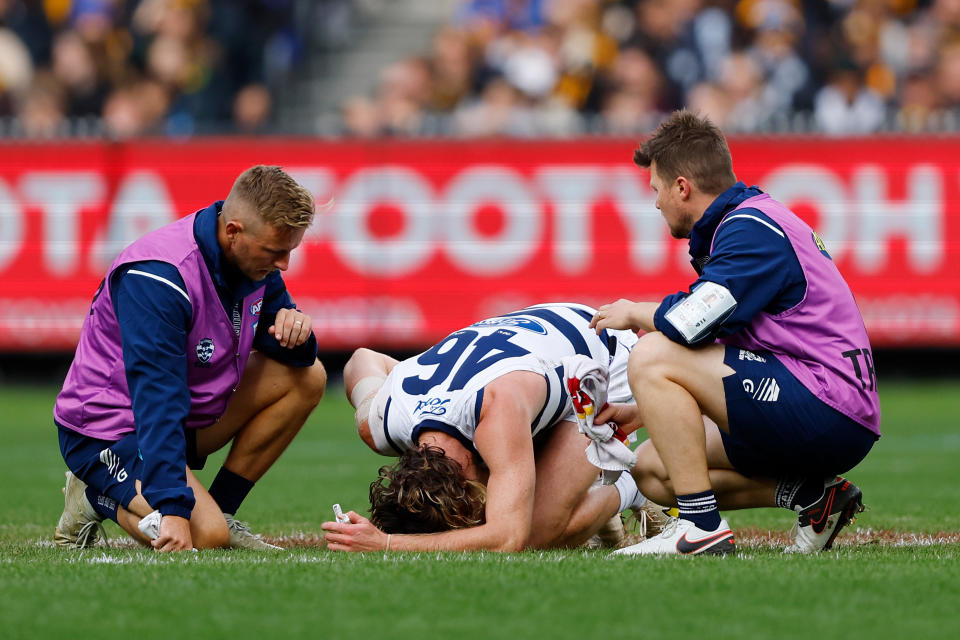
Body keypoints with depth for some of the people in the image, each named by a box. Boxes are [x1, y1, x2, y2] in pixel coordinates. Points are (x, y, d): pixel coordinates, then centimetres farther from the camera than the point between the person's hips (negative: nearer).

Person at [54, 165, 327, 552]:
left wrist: (293, 330, -19)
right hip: (107, 430, -9)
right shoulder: (159, 277, -30)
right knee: (205, 536, -29)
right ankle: (98, 497, 0)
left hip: (192, 417, 9)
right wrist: (173, 509, -42)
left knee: (307, 376, -3)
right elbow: (157, 400, -35)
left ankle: (220, 510, 2)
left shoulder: (254, 258, -4)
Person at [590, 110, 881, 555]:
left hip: (830, 411, -10)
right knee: (652, 469, 13)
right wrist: (645, 411, 27)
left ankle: (702, 526, -17)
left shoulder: (751, 230, -12)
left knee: (652, 356, -15)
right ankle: (810, 495, 6)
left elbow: (690, 324, -24)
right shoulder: (754, 221, 21)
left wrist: (634, 314, -2)